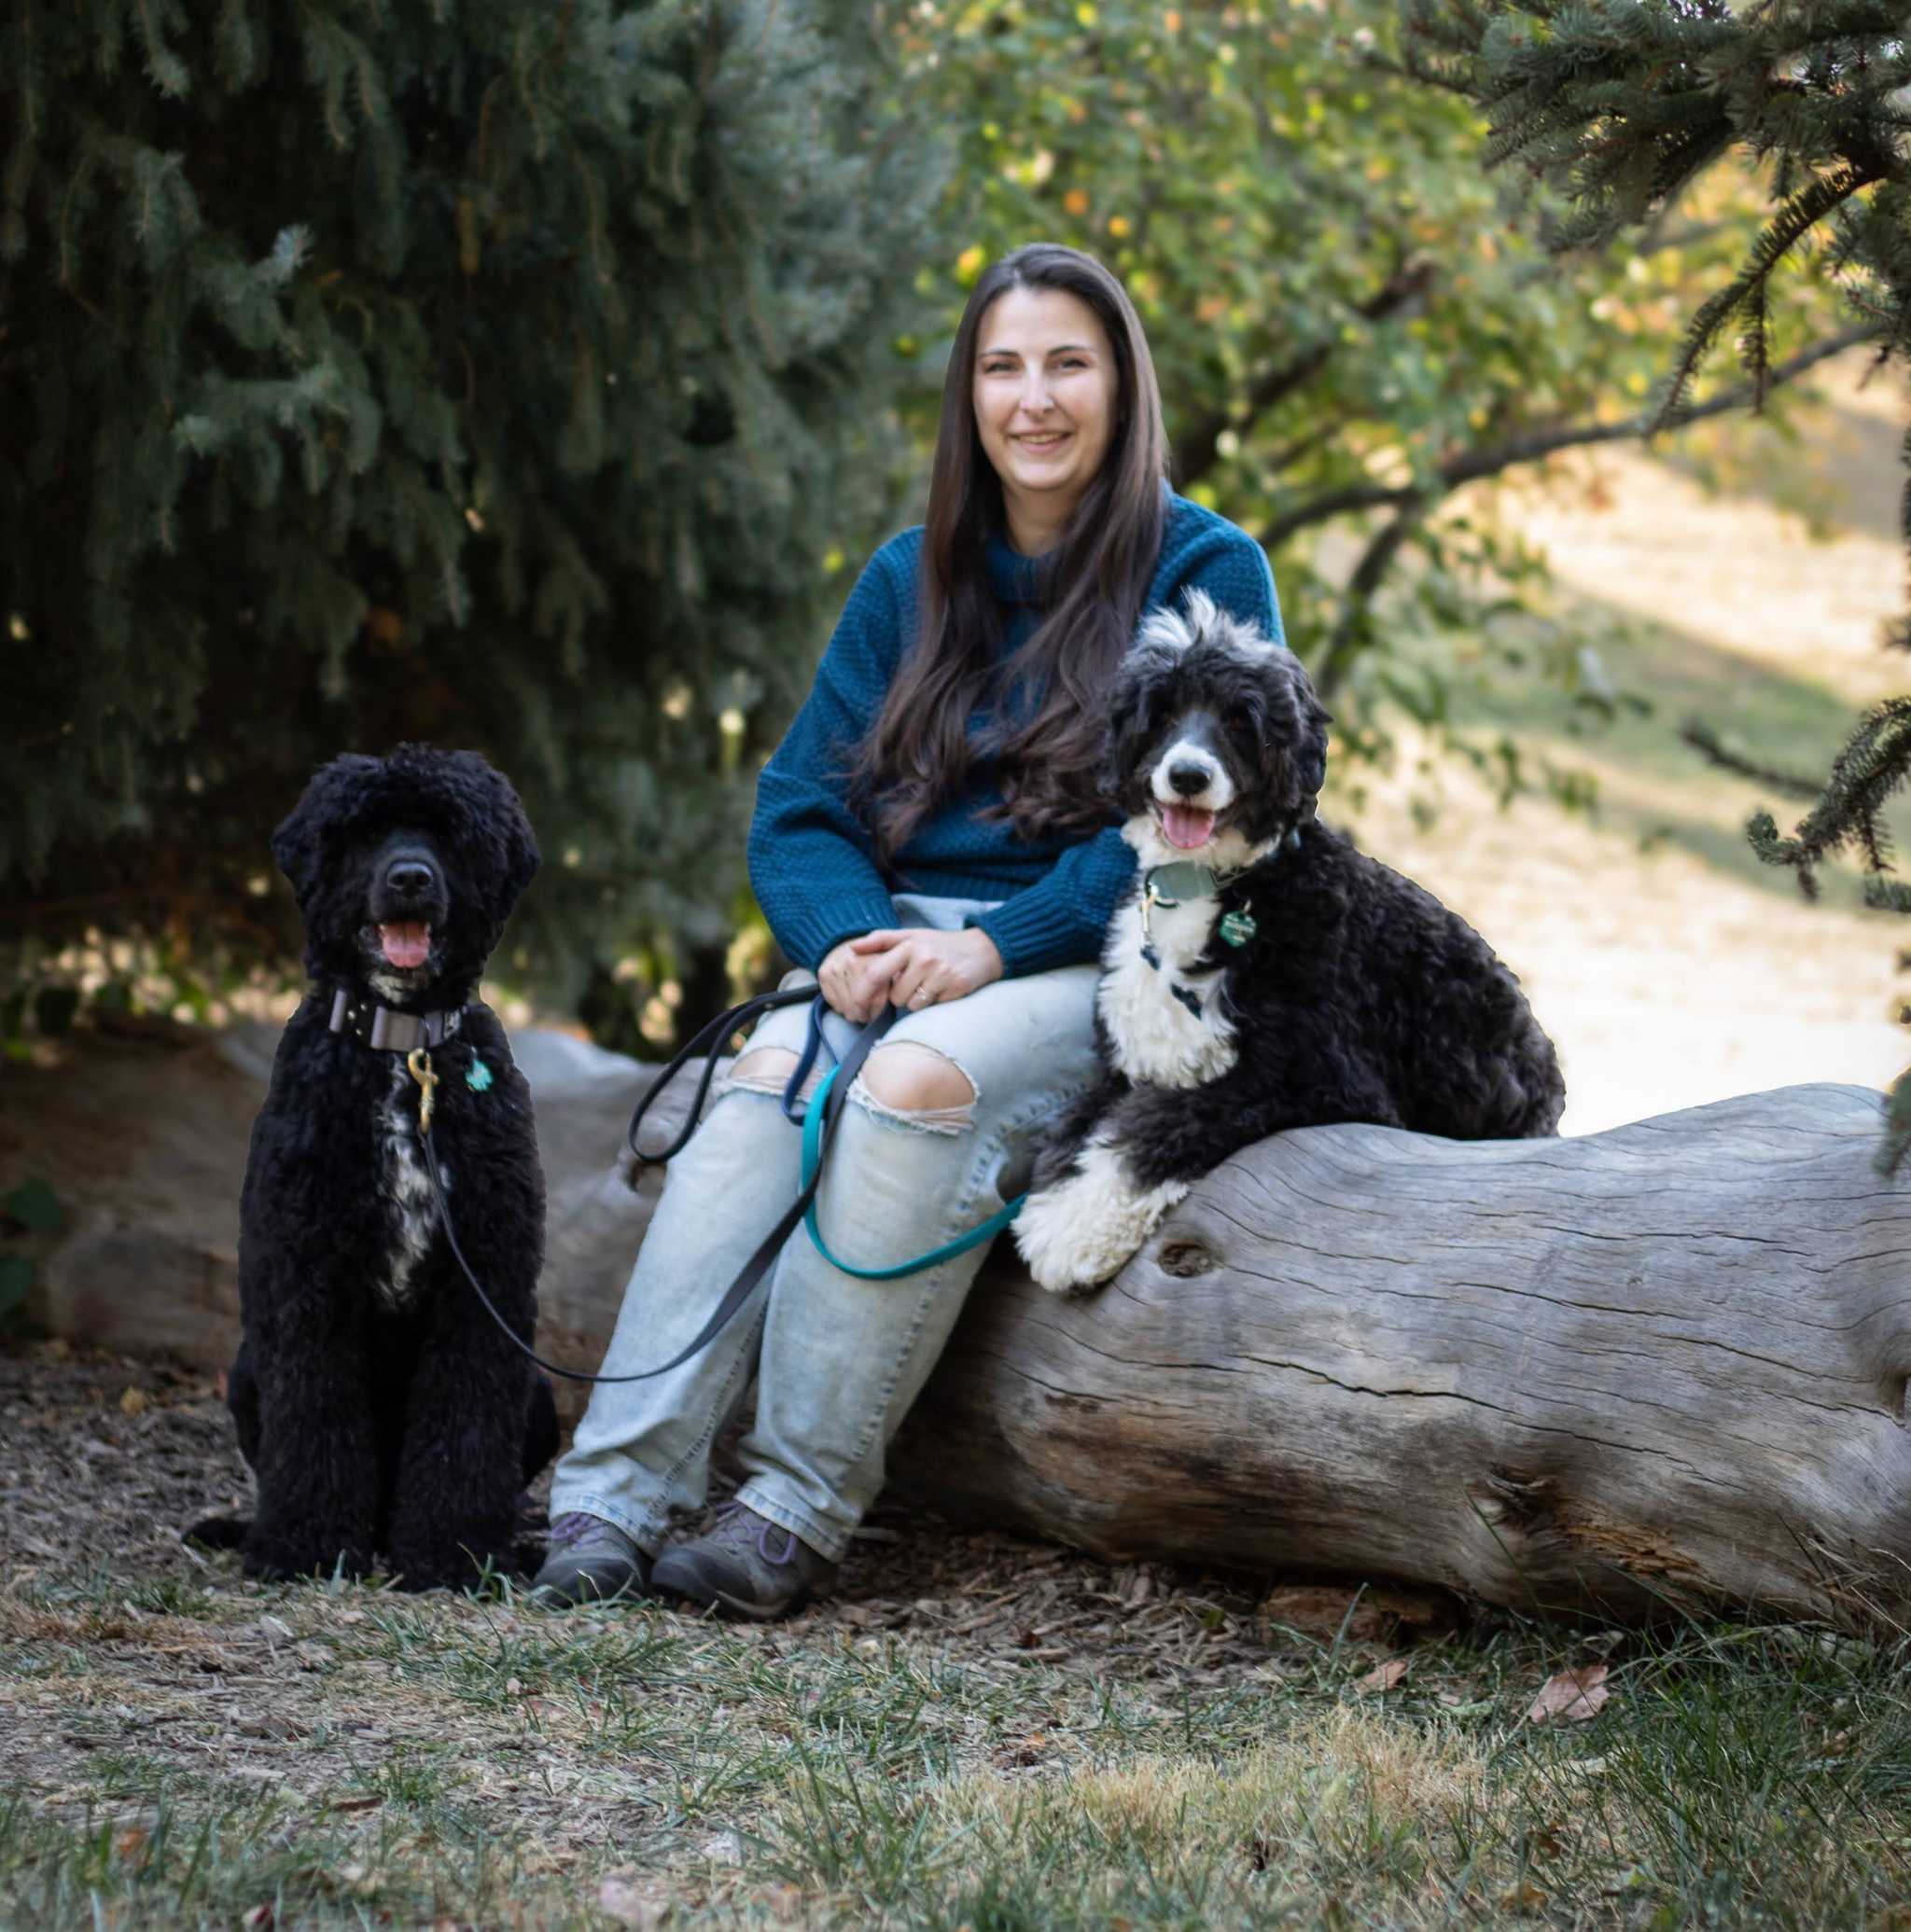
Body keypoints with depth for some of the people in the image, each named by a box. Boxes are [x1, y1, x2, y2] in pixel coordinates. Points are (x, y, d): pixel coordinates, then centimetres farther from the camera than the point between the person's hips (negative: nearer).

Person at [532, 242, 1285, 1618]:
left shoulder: (1206, 573, 1)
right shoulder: (914, 579, 15)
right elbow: (798, 808, 9)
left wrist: (993, 945, -20)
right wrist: (853, 939, -13)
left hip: (1098, 971, -4)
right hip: (903, 948, 4)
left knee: (921, 1082, -34)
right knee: (768, 1074, -28)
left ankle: (799, 1513, -32)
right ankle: (614, 1496, -35)